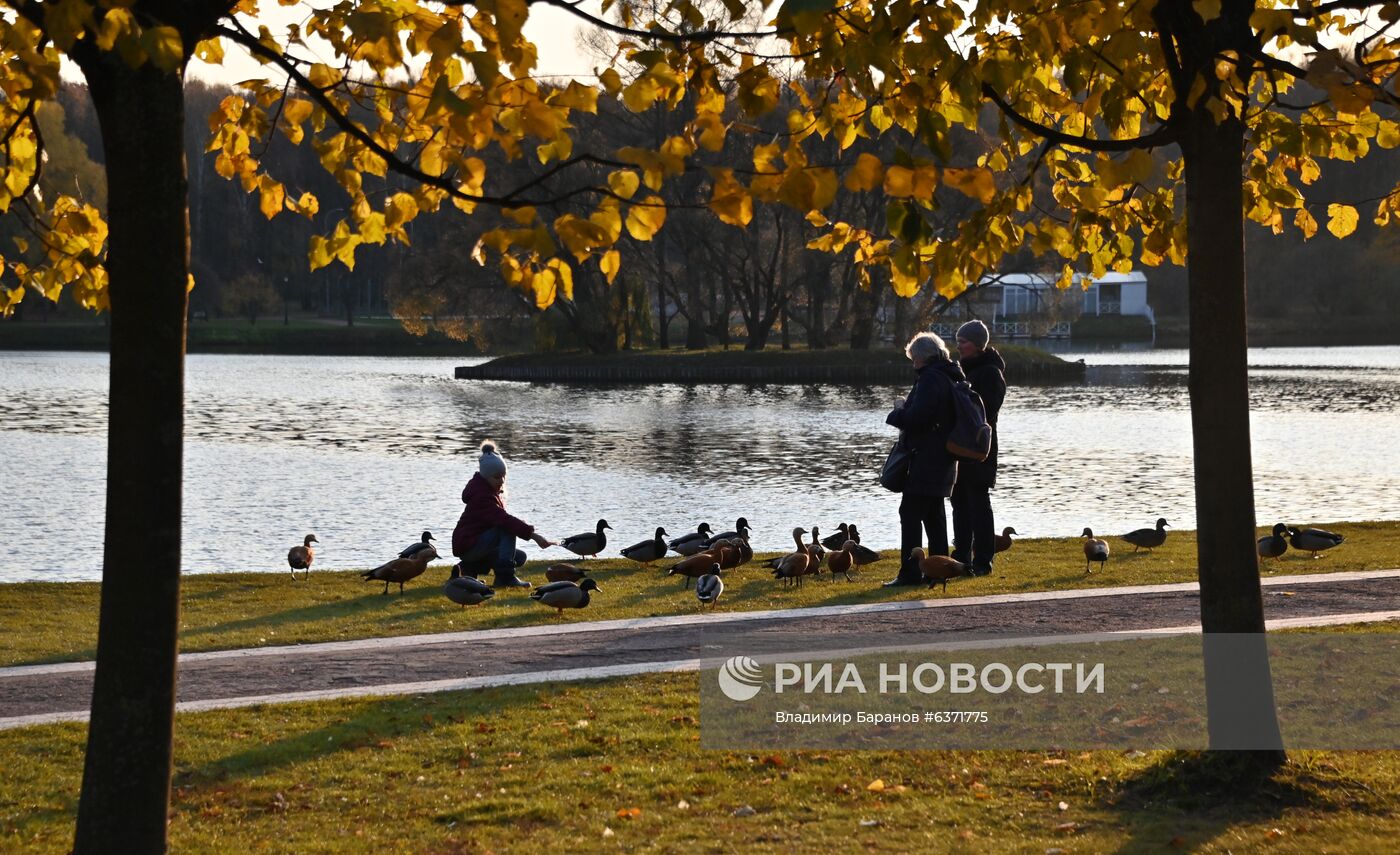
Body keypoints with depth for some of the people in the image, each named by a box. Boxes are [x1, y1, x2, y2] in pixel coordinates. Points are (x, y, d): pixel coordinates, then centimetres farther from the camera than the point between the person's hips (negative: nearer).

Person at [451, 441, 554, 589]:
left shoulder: (493, 489, 7)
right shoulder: (481, 495, -25)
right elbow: (503, 519, -38)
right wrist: (533, 534, -43)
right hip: (468, 545, -10)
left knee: (520, 557, 6)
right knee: (508, 528, -26)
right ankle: (505, 577, -29)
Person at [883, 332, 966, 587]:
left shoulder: (931, 379, -15)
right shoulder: (950, 377, 15)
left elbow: (917, 417, -23)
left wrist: (898, 411, -4)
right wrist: (906, 409, 11)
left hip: (926, 459, -10)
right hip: (944, 459, 10)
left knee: (911, 513, -8)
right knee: (934, 515, 15)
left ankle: (910, 573, -11)